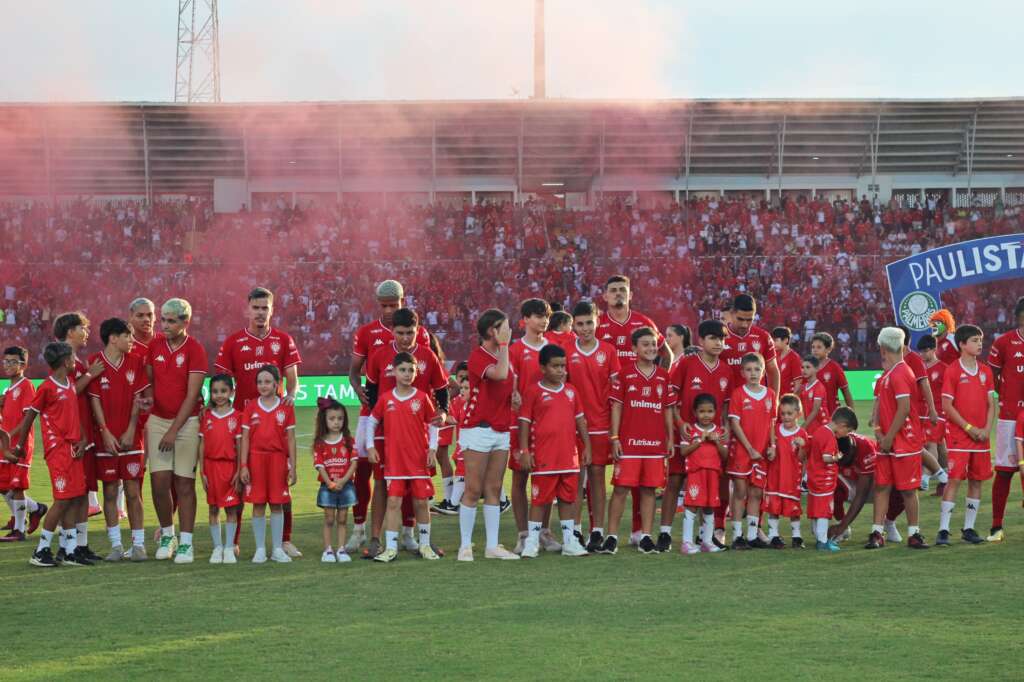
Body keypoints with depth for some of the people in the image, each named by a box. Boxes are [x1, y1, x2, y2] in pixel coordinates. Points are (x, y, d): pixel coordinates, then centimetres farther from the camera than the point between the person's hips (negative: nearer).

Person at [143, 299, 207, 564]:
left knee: (184, 483, -1)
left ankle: (186, 543, 5)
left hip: (186, 422, -3)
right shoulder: (155, 346, 5)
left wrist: (174, 430, -13)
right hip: (158, 420, 3)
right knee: (159, 482, -3)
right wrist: (148, 398, -9)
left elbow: (192, 395, -11)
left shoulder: (194, 350, -9)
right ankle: (166, 534, 16)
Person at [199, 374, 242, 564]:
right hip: (211, 465, 2)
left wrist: (239, 471, -6)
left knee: (231, 509, 1)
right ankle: (217, 547, 14)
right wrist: (202, 471, 1)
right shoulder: (206, 416, 5)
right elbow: (202, 444, 6)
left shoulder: (236, 416, -1)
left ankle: (229, 548, 8)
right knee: (213, 508, 6)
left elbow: (239, 445, -1)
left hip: (230, 465, -2)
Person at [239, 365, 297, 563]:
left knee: (277, 504, 4)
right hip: (256, 458, 0)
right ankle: (260, 549, 9)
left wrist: (292, 467, -1)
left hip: (278, 459, 0)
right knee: (258, 504, 2)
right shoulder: (251, 407, 2)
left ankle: (277, 549, 11)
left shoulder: (285, 408, 1)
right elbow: (245, 438, 2)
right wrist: (243, 465, -4)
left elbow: (290, 439, 3)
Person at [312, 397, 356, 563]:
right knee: (329, 519, 2)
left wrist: (343, 481, -16)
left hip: (345, 485, 1)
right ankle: (328, 550, 6)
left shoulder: (348, 440, 1)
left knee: (342, 519, 6)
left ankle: (341, 549, 9)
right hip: (327, 486, -1)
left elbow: (353, 463, -5)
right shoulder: (320, 443, -2)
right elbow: (320, 466, -7)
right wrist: (330, 483, -19)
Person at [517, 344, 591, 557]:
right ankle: (532, 541, 6)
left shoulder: (571, 391, 12)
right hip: (543, 457, -5)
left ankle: (569, 541, 15)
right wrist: (524, 451, -8)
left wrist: (586, 447, 13)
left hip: (569, 455, 5)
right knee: (540, 499, -1)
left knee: (568, 498, 9)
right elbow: (524, 422, -3)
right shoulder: (533, 391, -2)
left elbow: (580, 420, 17)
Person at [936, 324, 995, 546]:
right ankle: (943, 530, -8)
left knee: (976, 480, 7)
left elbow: (991, 403, 10)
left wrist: (987, 428, -5)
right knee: (954, 480, -10)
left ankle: (969, 528, 16)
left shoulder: (985, 371, 9)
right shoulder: (952, 371, -7)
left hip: (981, 436, 6)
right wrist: (968, 428, -13)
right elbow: (947, 405, -10)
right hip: (958, 435, -6)